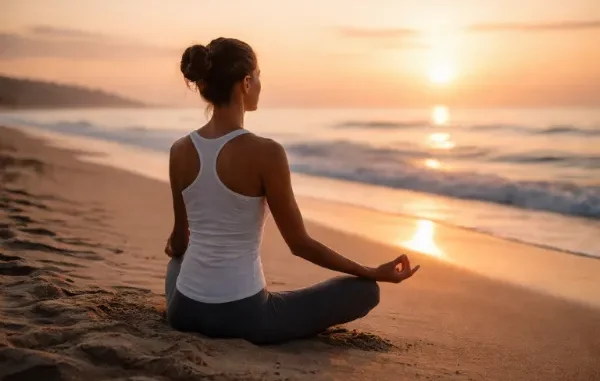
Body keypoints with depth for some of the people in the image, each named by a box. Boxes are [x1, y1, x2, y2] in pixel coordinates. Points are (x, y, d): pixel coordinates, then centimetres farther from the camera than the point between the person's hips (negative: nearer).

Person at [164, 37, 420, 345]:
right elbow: (300, 244, -10)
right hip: (242, 315, -6)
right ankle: (258, 330, 12)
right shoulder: (265, 153, -17)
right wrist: (376, 273, 1)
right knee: (365, 289, 9)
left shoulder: (180, 150, -1)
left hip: (184, 310, 6)